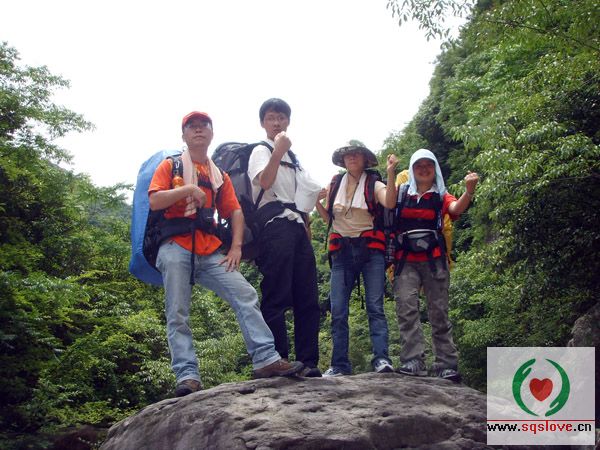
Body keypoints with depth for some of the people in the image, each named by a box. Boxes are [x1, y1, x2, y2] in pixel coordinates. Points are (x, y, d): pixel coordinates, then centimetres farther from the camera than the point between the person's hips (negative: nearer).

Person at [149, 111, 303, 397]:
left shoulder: (219, 176, 22)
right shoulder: (170, 166, 11)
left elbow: (235, 212, 15)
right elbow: (154, 202, -3)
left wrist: (236, 248, 1)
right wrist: (188, 189, -14)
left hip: (209, 252, 4)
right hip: (176, 248, -3)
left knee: (246, 295, -11)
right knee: (178, 316, -8)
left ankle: (266, 359, -13)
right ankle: (187, 376, -9)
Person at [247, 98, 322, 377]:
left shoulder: (293, 157, 28)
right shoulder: (261, 151, 5)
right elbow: (265, 181, -16)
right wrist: (278, 152, -29)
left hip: (297, 228, 7)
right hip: (275, 227, -7)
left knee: (307, 298, 2)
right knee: (277, 298, -11)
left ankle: (308, 363, 6)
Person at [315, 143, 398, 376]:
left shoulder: (373, 184, 3)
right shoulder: (335, 184, 12)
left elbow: (390, 203, -17)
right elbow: (328, 217, 18)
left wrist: (391, 174, -27)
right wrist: (316, 202, 1)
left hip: (370, 248, -3)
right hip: (342, 250, 3)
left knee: (375, 306, -8)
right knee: (338, 310, -1)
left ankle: (381, 358, -11)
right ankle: (340, 364, 2)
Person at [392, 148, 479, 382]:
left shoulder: (441, 196, 10)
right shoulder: (401, 193, 13)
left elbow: (456, 208, -12)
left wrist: (469, 191, -31)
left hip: (434, 260, 0)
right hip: (406, 260, 0)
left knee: (439, 312, 1)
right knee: (406, 306, -15)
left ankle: (446, 364, 4)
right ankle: (412, 361, -17)